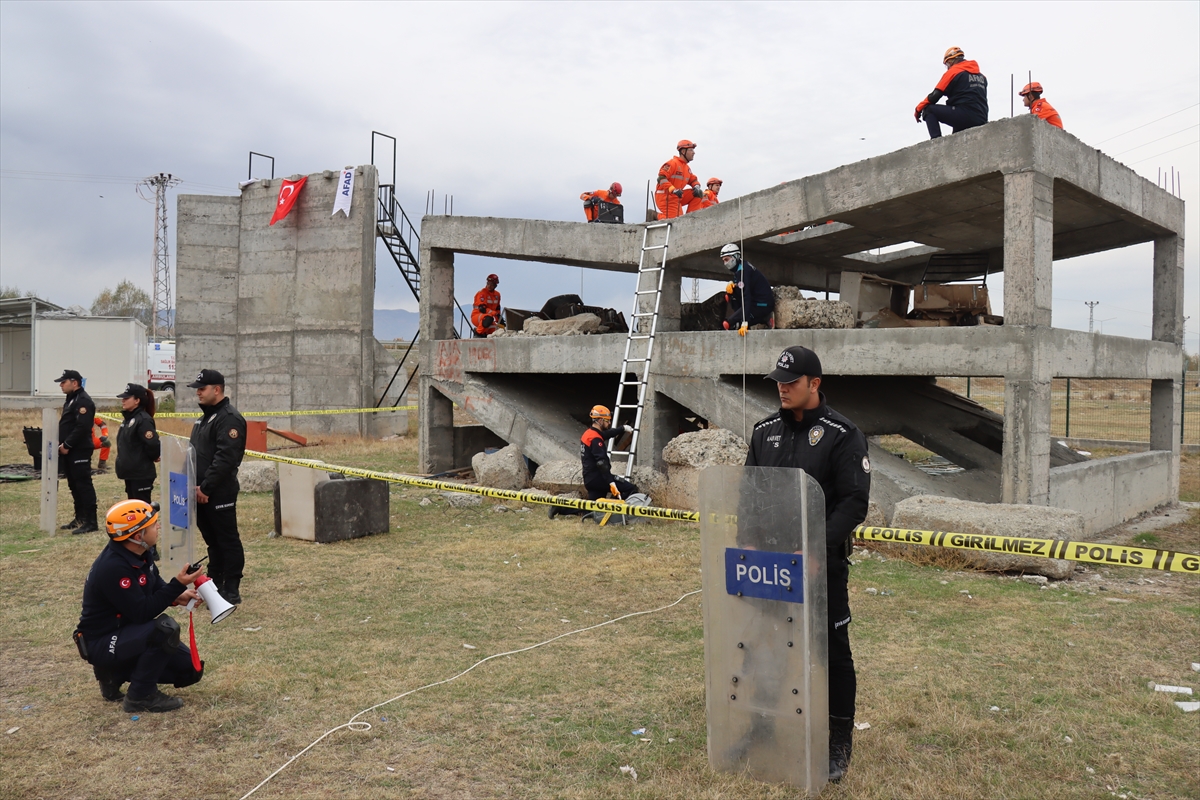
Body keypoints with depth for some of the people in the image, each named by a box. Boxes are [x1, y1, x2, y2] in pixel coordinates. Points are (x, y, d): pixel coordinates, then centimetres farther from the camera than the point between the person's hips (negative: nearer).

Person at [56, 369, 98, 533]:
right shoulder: (71, 400, 19)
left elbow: (82, 427, -23)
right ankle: (80, 518, 23)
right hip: (69, 451, 11)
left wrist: (67, 445, -19)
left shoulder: (83, 401, -14)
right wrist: (61, 443, 10)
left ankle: (91, 522, -8)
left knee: (84, 485, -9)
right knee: (74, 485, 15)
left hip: (80, 451, -11)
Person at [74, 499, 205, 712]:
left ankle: (117, 674, 16)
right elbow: (142, 613, -29)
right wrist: (178, 584, -30)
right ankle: (141, 696, -14)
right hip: (102, 643, -9)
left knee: (190, 670, 5)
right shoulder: (113, 567, -29)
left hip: (128, 630, 9)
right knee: (165, 628, -33)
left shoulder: (138, 553, -2)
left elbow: (157, 586, 9)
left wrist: (178, 595, -11)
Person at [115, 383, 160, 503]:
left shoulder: (143, 420, -17)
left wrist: (150, 459, -9)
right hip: (130, 473, 9)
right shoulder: (128, 419, 12)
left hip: (142, 475, -9)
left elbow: (154, 445, -25)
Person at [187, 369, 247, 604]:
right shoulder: (205, 418, 17)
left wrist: (206, 487, -20)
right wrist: (194, 485, 10)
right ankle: (214, 585, 26)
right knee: (212, 540, 16)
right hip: (201, 492, 9)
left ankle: (231, 591, 3)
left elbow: (225, 459, -22)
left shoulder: (229, 419, -14)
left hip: (219, 494, -9)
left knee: (227, 540, -2)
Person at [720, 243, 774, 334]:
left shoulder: (742, 271, -20)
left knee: (728, 324, -14)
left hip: (763, 305, -10)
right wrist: (731, 284, -5)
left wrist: (744, 323, -34)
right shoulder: (742, 266, 10)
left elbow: (746, 297, -28)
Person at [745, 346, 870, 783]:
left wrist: (819, 546, -23)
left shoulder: (842, 435, -9)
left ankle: (838, 745, 17)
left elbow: (854, 501, -14)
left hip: (822, 565, -5)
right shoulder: (765, 431, 8)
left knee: (832, 652, 4)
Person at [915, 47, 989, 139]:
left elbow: (936, 95, -1)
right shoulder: (981, 76, 22)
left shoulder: (953, 71, 2)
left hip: (963, 115, -7)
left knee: (929, 109, 4)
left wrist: (919, 108, 9)